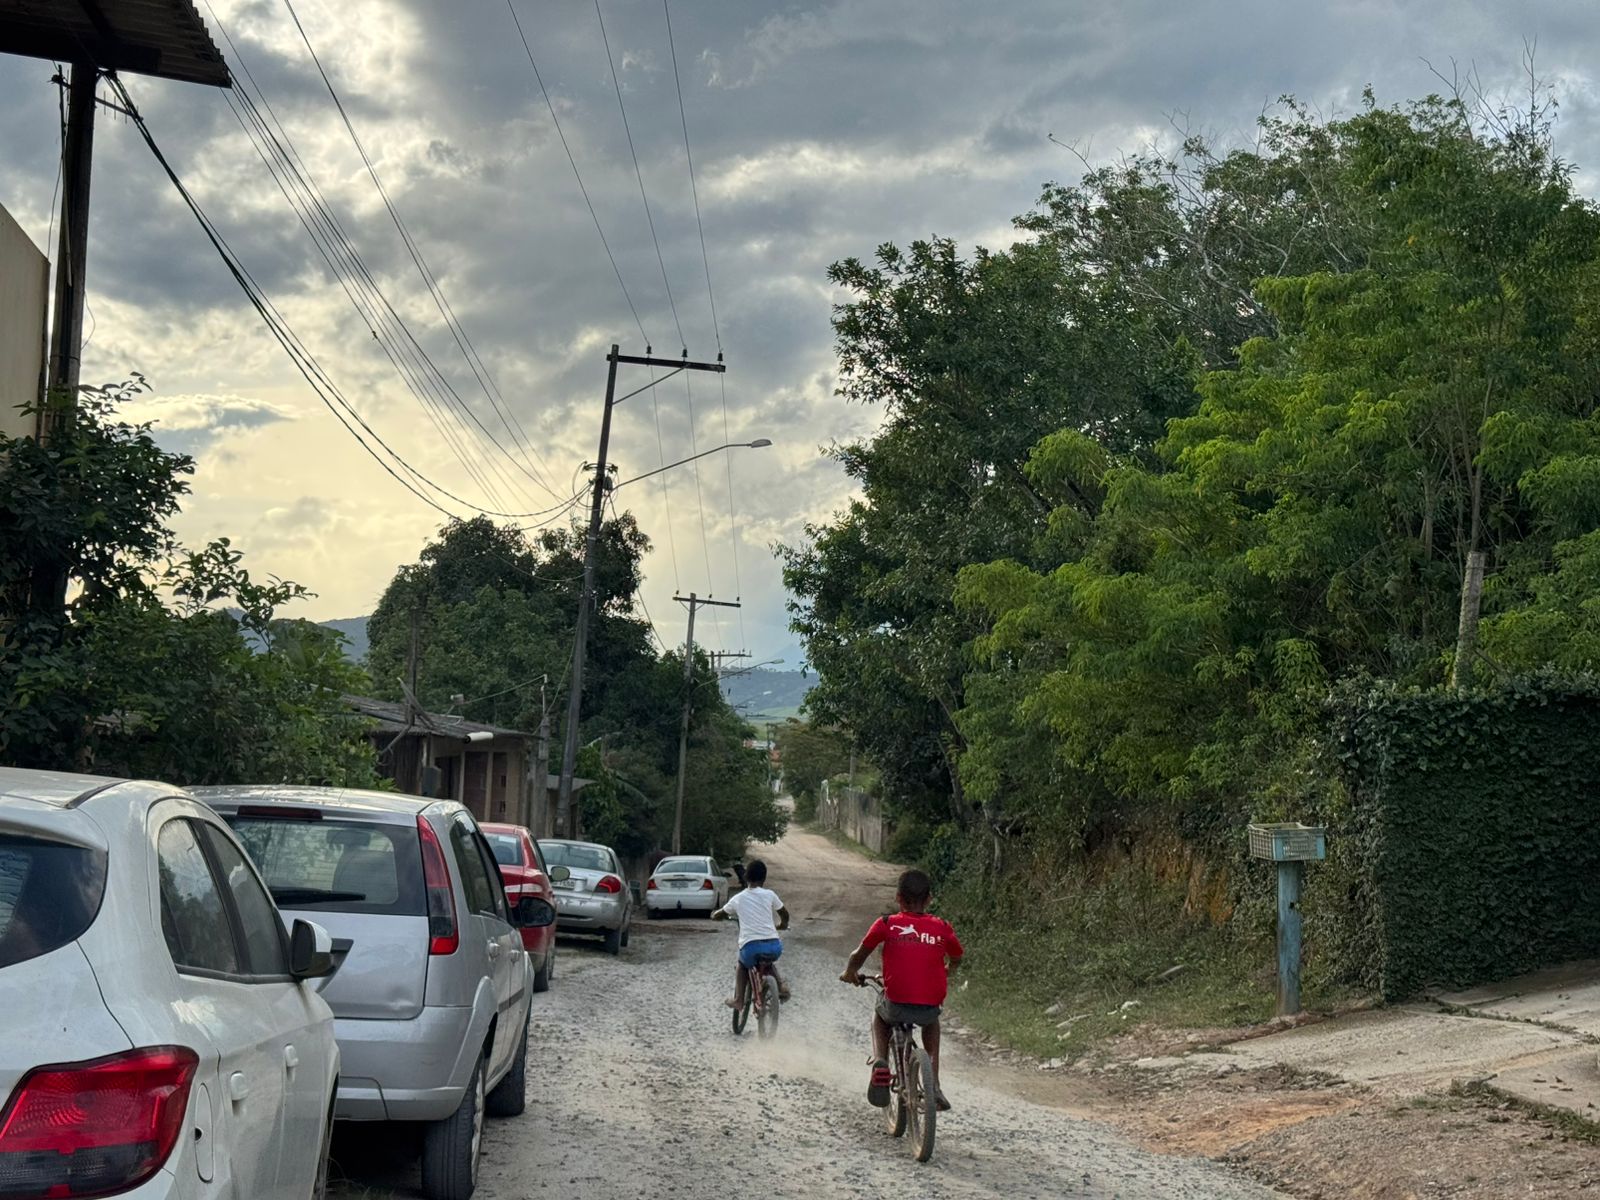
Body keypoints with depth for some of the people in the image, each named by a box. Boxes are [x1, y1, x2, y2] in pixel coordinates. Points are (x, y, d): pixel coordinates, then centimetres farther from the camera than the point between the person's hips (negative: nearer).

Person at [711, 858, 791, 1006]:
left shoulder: (738, 899, 9)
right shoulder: (769, 895, 9)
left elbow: (715, 916, 21)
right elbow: (785, 915, 24)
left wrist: (725, 915, 43)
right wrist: (782, 924, 45)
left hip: (750, 947, -1)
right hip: (774, 946, 1)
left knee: (742, 965, 32)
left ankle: (738, 999, 17)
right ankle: (781, 984, 14)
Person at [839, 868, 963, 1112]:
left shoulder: (886, 925, 1)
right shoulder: (942, 928, 6)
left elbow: (860, 954, 9)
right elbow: (956, 957, 22)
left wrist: (850, 972, 31)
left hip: (897, 1004, -2)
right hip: (931, 1005, 2)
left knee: (879, 1013, 34)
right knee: (931, 1022, 37)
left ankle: (880, 1061, 8)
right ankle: (935, 1084, 26)